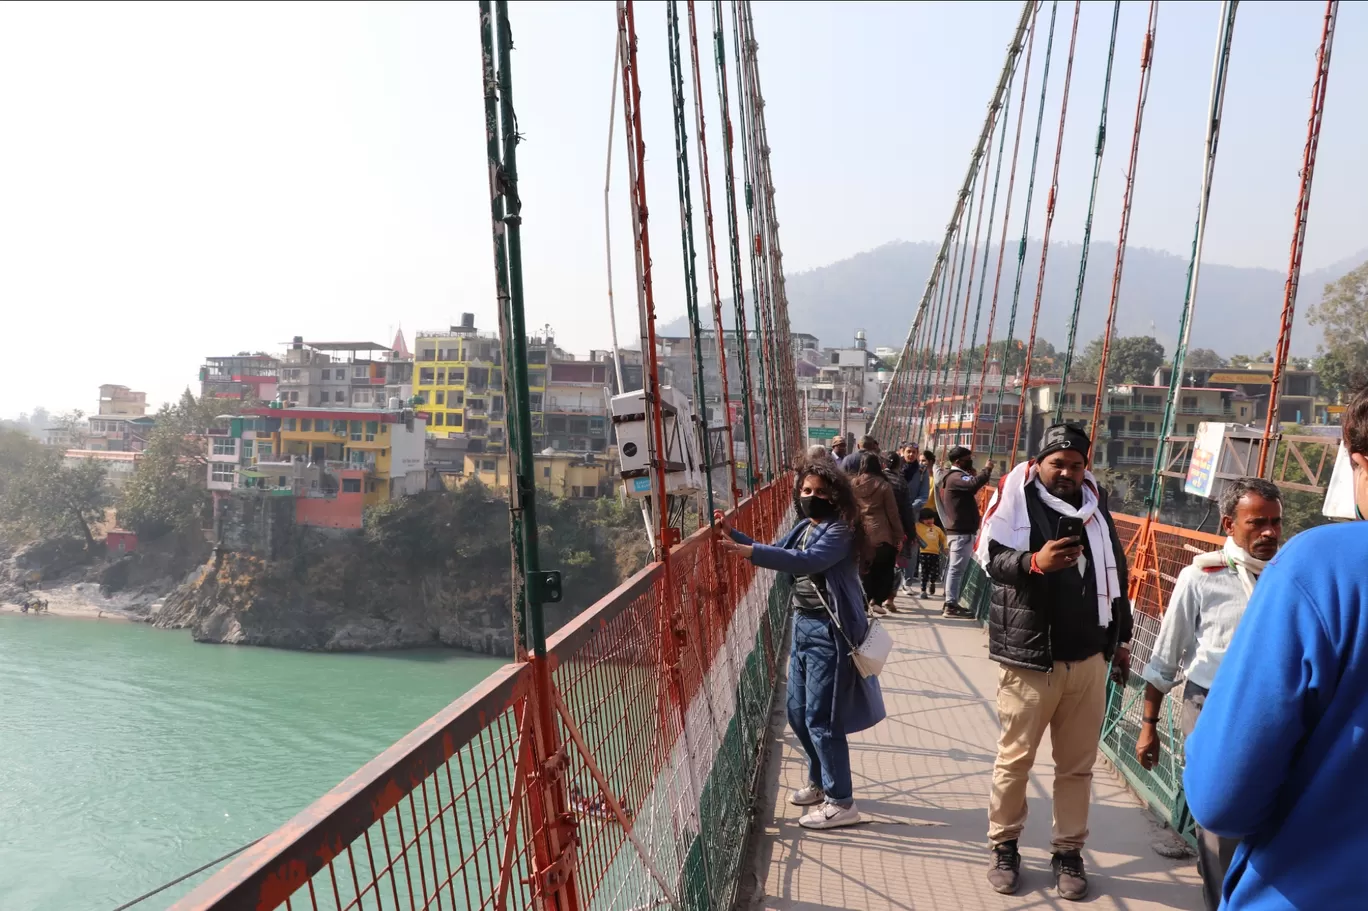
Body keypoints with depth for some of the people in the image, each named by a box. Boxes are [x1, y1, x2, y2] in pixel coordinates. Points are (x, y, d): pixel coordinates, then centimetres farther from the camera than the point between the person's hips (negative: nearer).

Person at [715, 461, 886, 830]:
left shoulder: (840, 530, -16)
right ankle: (819, 782, 37)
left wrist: (751, 552, -40)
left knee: (820, 718, -3)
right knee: (798, 712, 17)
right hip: (803, 626, 9)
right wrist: (733, 534, 8)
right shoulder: (803, 528, 10)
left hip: (829, 632, -9)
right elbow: (777, 553, 21)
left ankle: (841, 803, 11)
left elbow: (809, 562, -33)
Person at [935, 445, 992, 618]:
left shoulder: (954, 476, 20)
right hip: (961, 531, -11)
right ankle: (951, 605, -9)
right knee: (957, 568, -10)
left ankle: (951, 602, 20)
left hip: (959, 529, 11)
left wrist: (972, 474, 10)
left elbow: (969, 488, 23)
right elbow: (973, 485, -33)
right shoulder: (955, 477, -15)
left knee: (955, 567, 14)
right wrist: (986, 470, -19)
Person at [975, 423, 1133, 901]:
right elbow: (991, 558, -15)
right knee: (1015, 758, 6)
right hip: (1030, 657, -4)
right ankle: (1004, 846, 23)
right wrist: (1035, 562, -33)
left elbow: (1115, 572, 18)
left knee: (1078, 763, 12)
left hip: (1089, 658, 5)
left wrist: (1120, 639, 20)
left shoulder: (1094, 503, 10)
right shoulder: (1016, 495, -6)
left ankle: (1068, 852, 26)